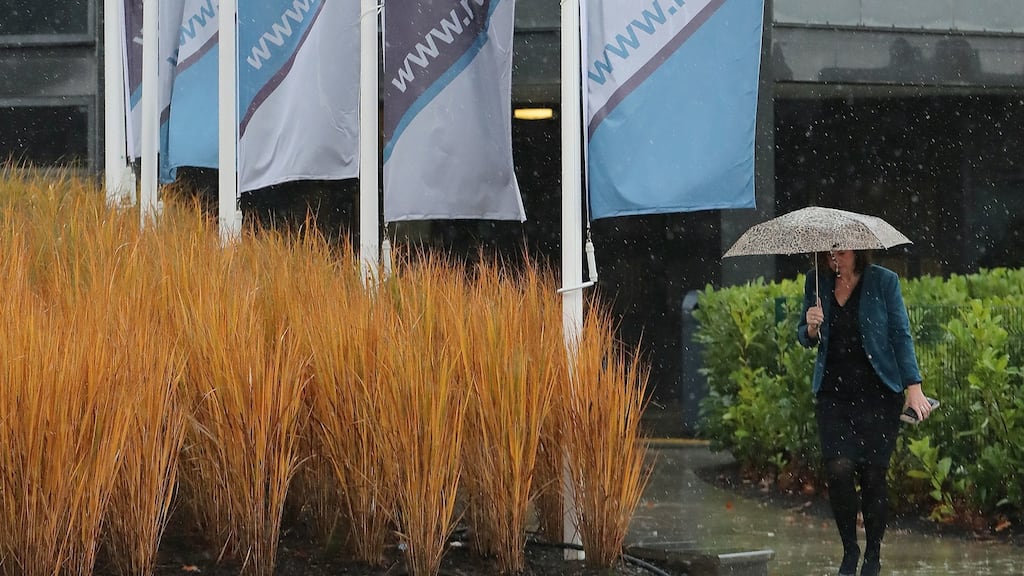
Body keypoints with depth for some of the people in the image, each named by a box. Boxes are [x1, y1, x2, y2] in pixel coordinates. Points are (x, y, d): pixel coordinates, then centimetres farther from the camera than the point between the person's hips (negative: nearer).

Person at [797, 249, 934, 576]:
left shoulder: (884, 281, -1)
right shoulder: (816, 282, 7)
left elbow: (901, 335, -1)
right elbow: (804, 338, 15)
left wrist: (913, 386, -9)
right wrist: (811, 328, -10)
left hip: (877, 392, -2)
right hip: (833, 394, 2)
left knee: (873, 474, -2)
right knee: (839, 469, -13)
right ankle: (849, 549, 5)